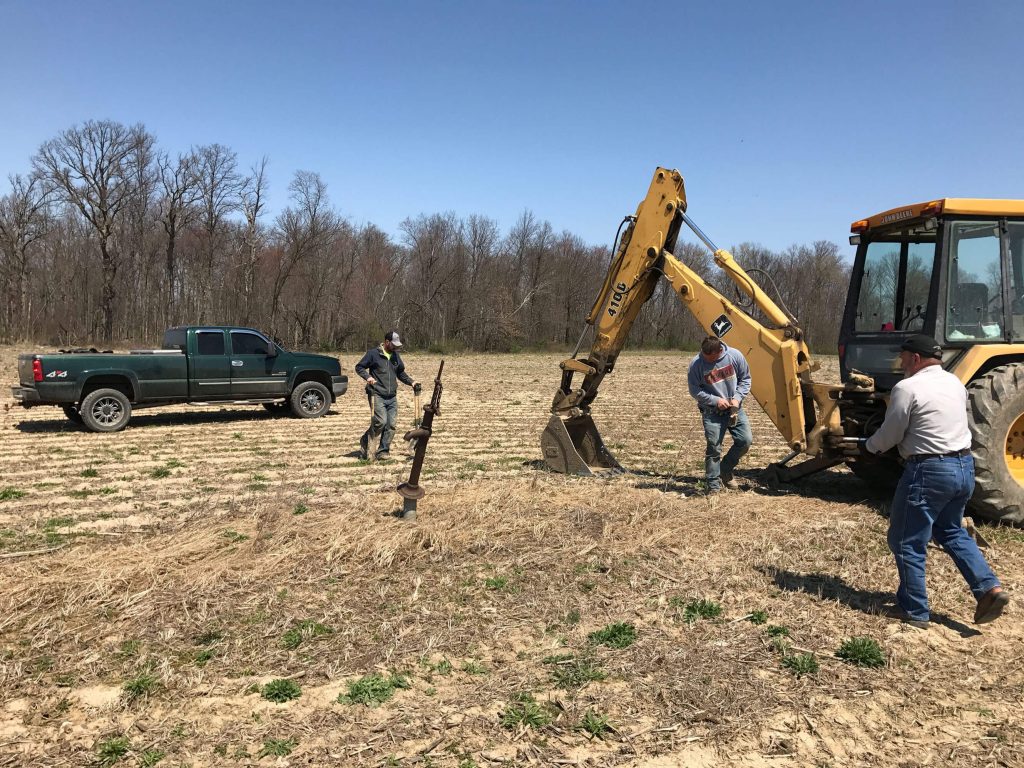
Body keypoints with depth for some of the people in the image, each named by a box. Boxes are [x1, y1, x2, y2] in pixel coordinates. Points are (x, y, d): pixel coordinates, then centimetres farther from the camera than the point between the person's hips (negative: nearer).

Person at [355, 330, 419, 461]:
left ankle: (382, 451, 10)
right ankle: (365, 443, 6)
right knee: (381, 421, -17)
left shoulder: (396, 356, 15)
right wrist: (368, 377, -16)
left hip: (392, 397, 6)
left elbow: (401, 373, 26)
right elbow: (359, 367, 2)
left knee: (391, 425, 0)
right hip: (377, 395, -6)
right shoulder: (373, 353, -3)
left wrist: (411, 383, 12)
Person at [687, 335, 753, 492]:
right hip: (712, 412, -3)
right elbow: (694, 391, -6)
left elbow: (745, 379, 3)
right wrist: (715, 400, -16)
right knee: (714, 447, -5)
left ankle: (725, 469, 20)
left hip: (734, 408, 3)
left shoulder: (735, 355, -10)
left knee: (746, 440, -3)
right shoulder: (696, 364, -14)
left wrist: (738, 398, -11)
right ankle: (713, 485, 7)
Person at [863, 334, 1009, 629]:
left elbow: (891, 434, -9)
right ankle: (989, 588, 14)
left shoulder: (907, 388, -14)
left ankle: (914, 612, 12)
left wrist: (869, 447, 11)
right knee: (952, 531, 26)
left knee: (907, 542, 4)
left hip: (929, 471, -8)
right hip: (965, 466, 9)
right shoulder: (955, 383, 11)